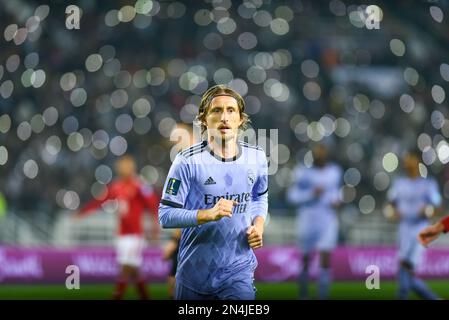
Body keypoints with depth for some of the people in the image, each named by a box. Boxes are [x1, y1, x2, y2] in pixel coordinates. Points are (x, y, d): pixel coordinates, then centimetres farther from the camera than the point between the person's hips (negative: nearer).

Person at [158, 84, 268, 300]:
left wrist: (258, 224, 3)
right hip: (195, 272, -2)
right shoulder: (188, 161, -12)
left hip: (238, 271, 2)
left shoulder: (256, 158, 2)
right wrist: (209, 214, -25)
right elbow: (165, 215, -14)